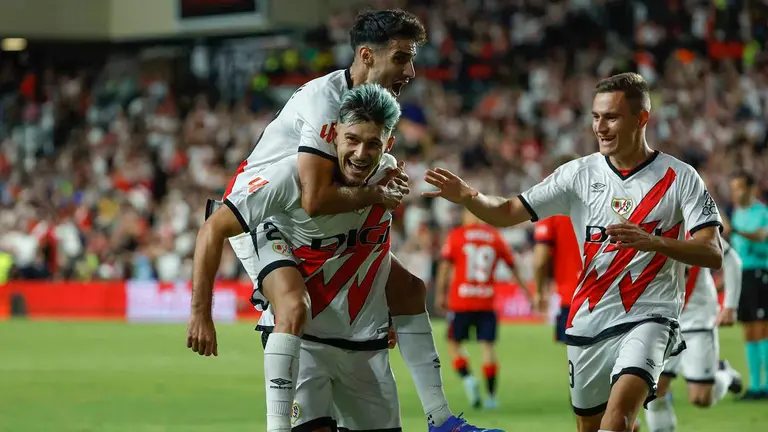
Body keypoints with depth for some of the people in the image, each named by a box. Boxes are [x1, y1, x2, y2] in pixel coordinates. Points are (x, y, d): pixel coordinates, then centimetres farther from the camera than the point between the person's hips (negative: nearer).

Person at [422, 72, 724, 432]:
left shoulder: (680, 178, -4)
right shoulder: (580, 173, 5)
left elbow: (712, 254, -11)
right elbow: (507, 213, 3)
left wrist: (652, 242, -28)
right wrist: (467, 196, -18)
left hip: (648, 317, -5)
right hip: (588, 321, 5)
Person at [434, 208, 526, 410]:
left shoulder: (456, 236, -1)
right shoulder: (495, 236, 6)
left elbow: (444, 267, -7)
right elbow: (512, 267, 12)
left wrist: (440, 295, -3)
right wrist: (526, 292, 20)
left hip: (461, 302, -2)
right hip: (487, 302, 2)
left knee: (453, 343, 10)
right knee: (488, 346, 3)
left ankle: (467, 378, -13)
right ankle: (491, 395, 0)